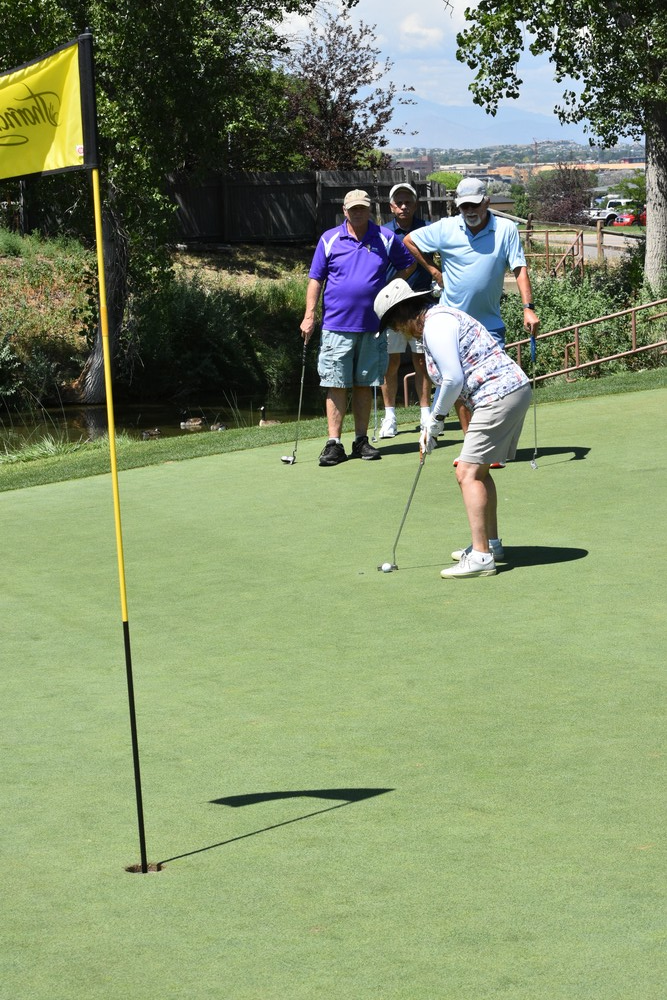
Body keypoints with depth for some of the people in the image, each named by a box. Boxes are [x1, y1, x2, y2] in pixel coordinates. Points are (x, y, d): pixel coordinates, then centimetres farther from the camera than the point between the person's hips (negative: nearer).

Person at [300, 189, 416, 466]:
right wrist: (309, 315, -3)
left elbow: (408, 265, 19)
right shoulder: (329, 239, 2)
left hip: (372, 326, 1)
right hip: (336, 326, -1)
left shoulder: (385, 239, 5)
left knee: (364, 385, 7)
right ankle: (334, 442, -2)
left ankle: (361, 440, 15)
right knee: (336, 385, -3)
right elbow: (315, 278, 4)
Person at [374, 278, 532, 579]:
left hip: (498, 396, -11)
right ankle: (491, 543, 30)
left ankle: (480, 557, -14)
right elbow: (446, 380, 26)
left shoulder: (435, 325, -13)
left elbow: (453, 379, -19)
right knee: (479, 470, 20)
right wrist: (431, 427, 19)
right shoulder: (439, 318, 20)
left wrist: (437, 419, -5)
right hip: (515, 389, 11)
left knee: (468, 473, -11)